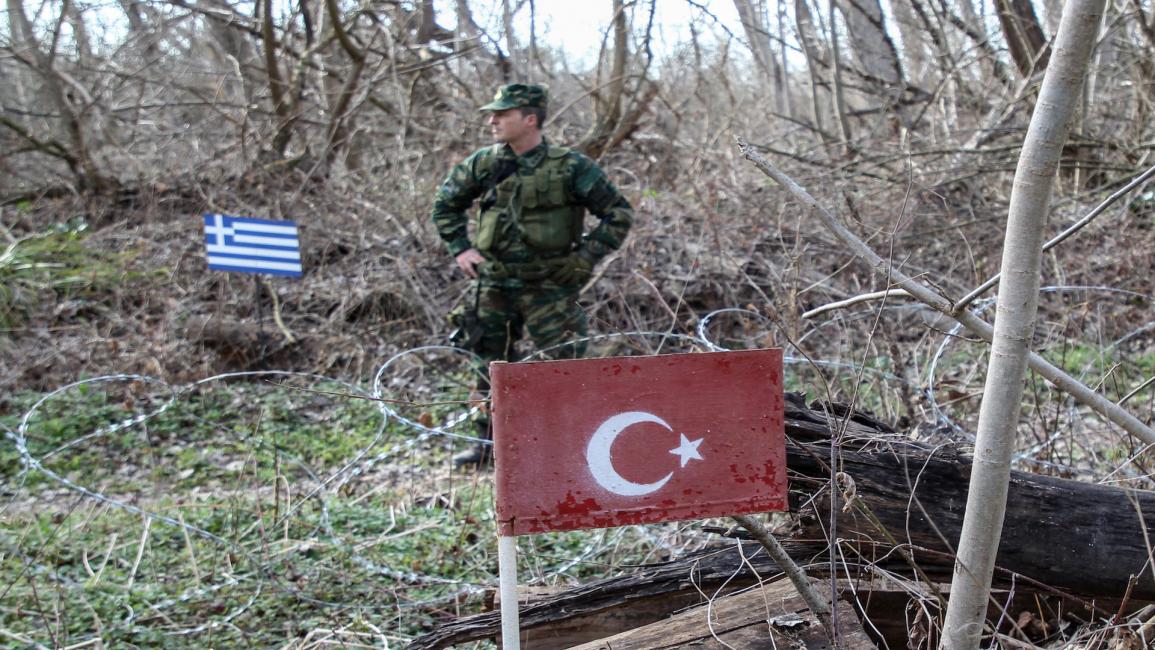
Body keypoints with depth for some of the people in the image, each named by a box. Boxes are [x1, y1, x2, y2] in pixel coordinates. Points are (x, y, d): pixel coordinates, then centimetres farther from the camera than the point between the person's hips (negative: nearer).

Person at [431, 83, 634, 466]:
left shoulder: (569, 168, -11)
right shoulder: (484, 164, 0)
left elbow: (619, 215, -5)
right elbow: (446, 204, 17)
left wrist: (584, 259, -9)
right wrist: (460, 247, 6)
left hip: (549, 287, -4)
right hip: (494, 284, 4)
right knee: (490, 364, 13)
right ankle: (488, 441, 28)